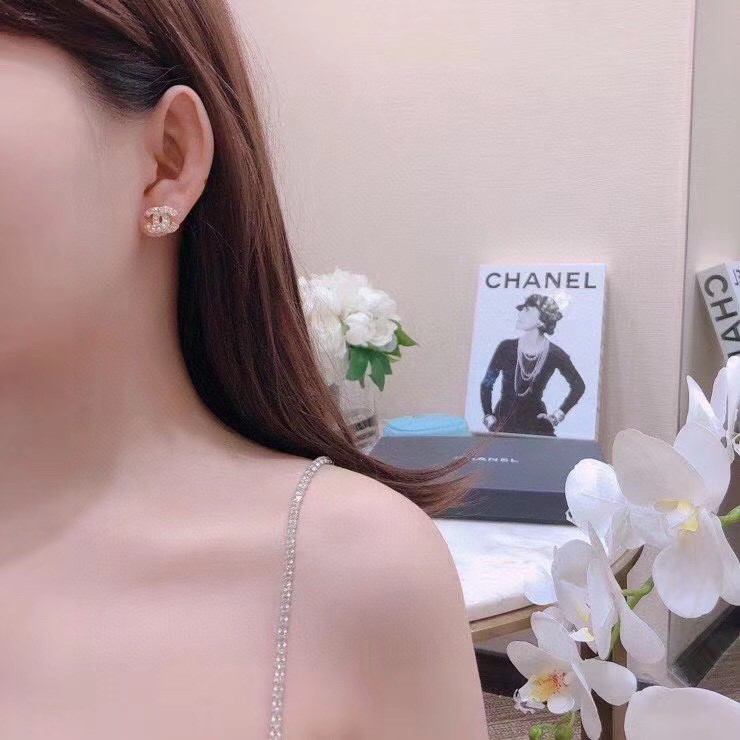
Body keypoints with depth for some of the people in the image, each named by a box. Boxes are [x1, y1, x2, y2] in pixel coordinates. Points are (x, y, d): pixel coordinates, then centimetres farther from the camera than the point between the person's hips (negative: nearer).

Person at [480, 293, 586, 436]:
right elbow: (486, 384, 10)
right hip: (503, 423, 0)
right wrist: (488, 417, 4)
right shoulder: (506, 348, -2)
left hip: (536, 425, 0)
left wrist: (559, 414, 6)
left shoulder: (554, 354, -5)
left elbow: (578, 386, 11)